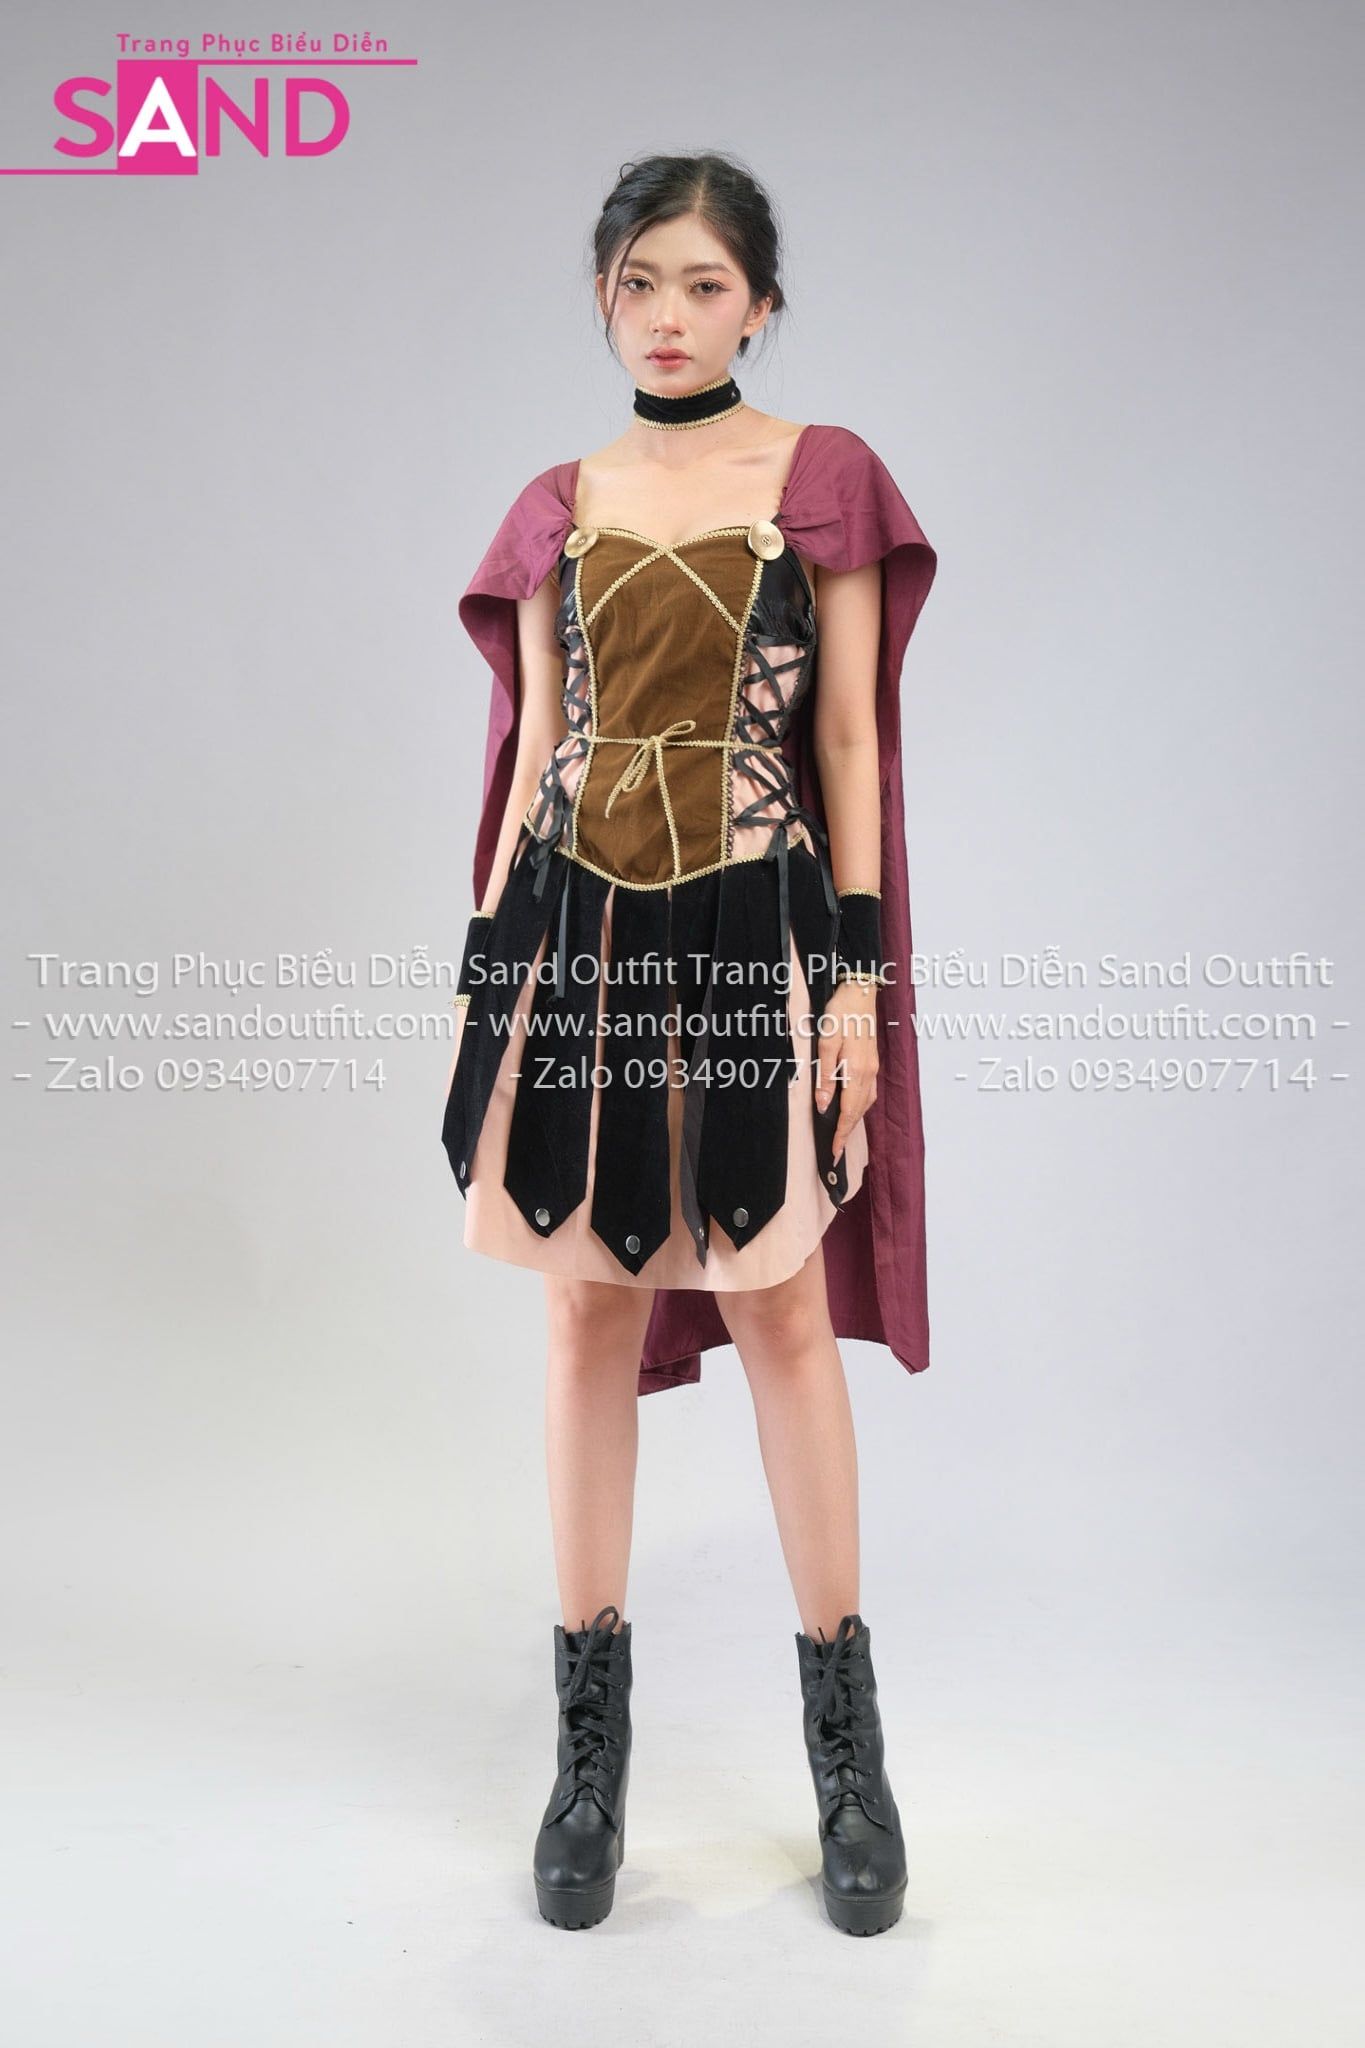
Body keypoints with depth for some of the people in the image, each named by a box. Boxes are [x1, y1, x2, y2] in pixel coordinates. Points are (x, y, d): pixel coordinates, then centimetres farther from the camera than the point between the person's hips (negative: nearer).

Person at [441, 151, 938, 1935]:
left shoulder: (828, 479, 5)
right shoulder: (556, 510, 12)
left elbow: (850, 737, 1)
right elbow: (537, 751, 10)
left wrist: (859, 976, -6)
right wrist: (487, 967, 6)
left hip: (759, 931, -2)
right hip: (580, 933, 3)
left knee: (783, 1314, 2)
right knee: (590, 1312, 7)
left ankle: (846, 1732, 21)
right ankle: (592, 1735, 22)